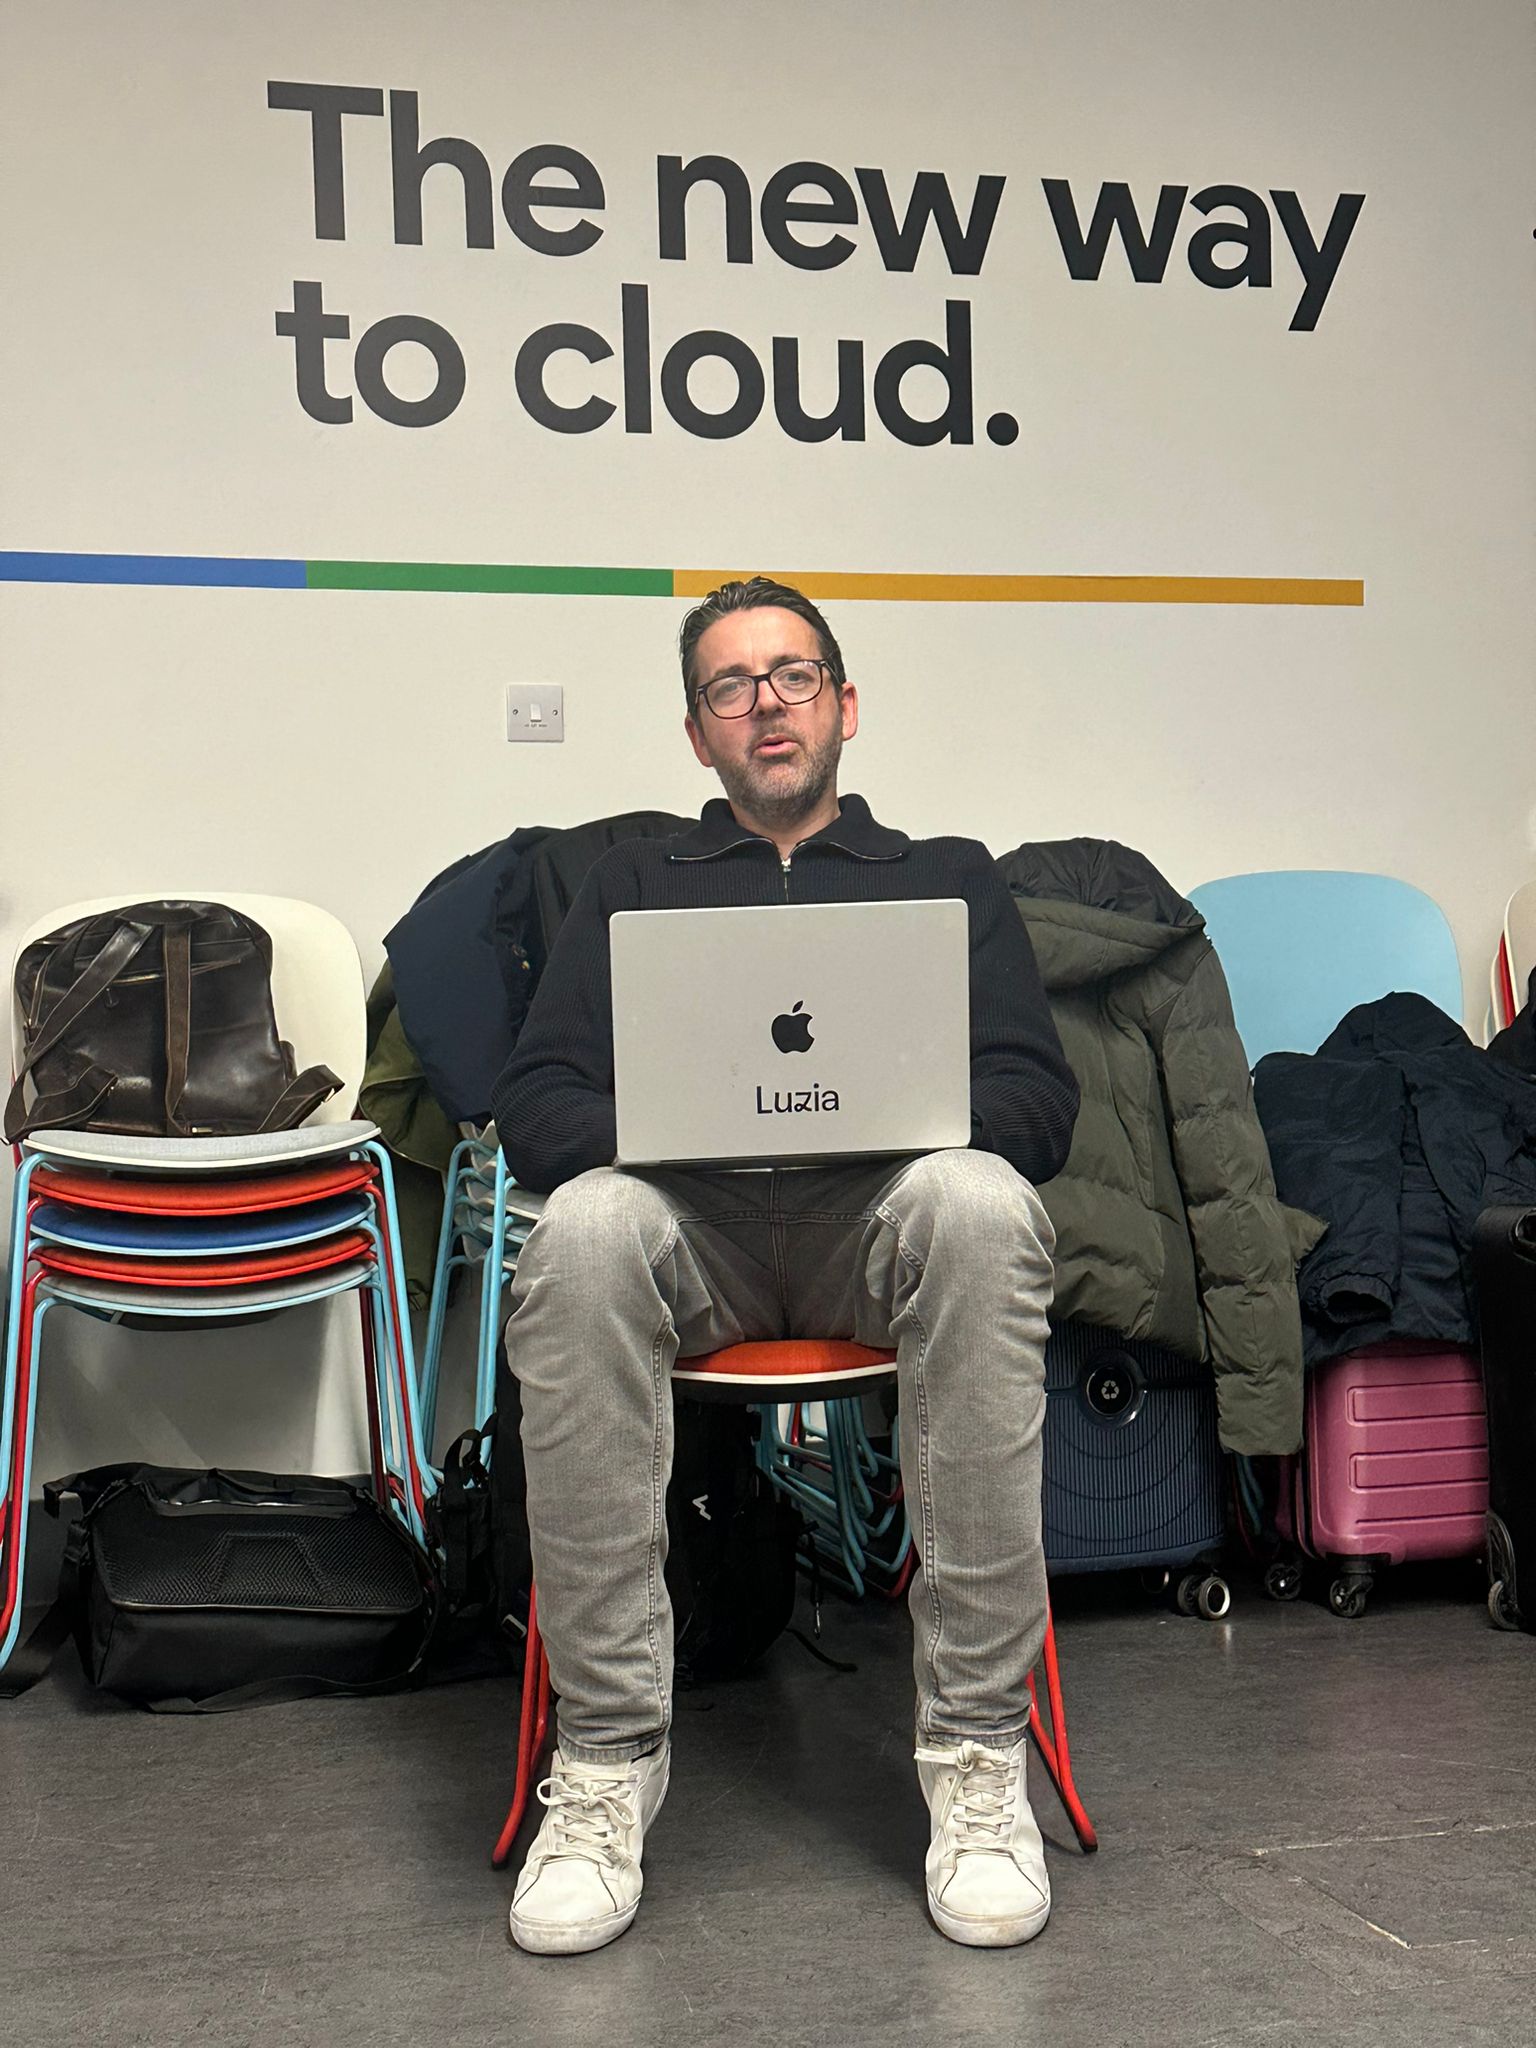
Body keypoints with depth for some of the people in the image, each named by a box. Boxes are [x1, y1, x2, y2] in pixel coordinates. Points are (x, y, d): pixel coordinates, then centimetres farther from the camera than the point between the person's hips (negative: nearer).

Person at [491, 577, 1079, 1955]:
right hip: (691, 1229, 1)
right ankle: (608, 1751, -25)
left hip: (885, 1218, 0)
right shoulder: (637, 884, 26)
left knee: (979, 1204, -37)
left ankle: (978, 1748, -28)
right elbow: (537, 1106, 12)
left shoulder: (948, 876, 25)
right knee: (584, 1232, -35)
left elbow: (1038, 1102, 10)